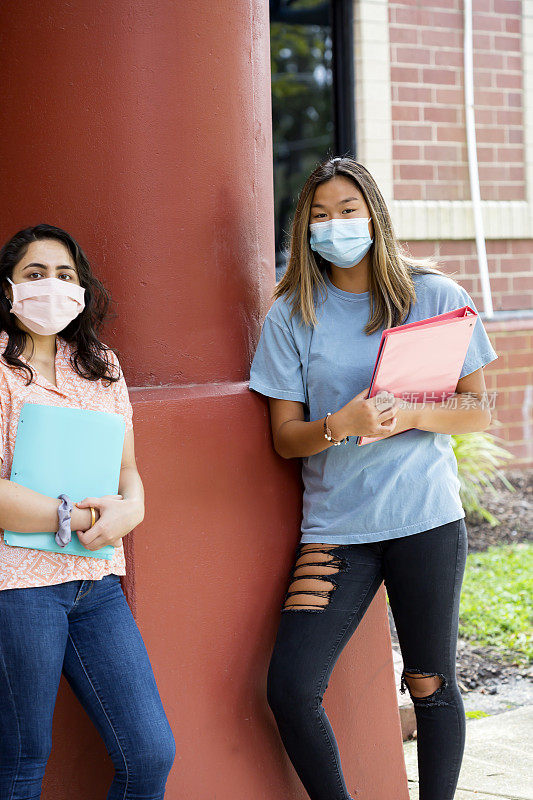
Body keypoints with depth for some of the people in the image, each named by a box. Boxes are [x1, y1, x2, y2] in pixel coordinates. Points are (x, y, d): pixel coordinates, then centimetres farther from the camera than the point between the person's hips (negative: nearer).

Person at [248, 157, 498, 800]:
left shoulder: (435, 297, 3)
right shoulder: (291, 315, 5)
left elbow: (478, 410, 4)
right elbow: (284, 436, 3)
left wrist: (409, 415, -15)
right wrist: (340, 425, -18)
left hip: (425, 520, -1)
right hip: (334, 525, 1)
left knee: (431, 686, 6)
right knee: (289, 688, -9)